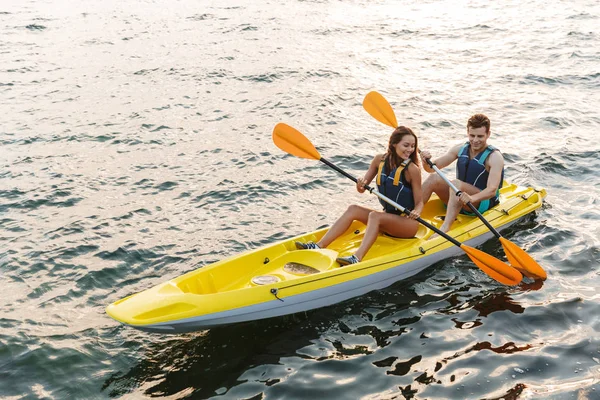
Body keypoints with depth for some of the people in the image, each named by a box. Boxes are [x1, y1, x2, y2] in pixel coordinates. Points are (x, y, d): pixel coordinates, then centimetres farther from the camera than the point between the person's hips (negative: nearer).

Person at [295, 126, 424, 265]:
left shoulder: (412, 169, -15)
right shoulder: (380, 160, -1)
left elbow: (419, 202, -12)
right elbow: (362, 190, 4)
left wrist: (416, 212, -34)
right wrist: (361, 184, -19)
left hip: (408, 223, -6)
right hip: (389, 219, 6)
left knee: (374, 215, -30)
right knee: (353, 209, -12)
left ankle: (357, 258, -49)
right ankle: (319, 246, -23)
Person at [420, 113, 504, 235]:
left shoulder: (495, 157, -14)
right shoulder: (460, 149, 3)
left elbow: (492, 190, -27)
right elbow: (433, 168, 2)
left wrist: (471, 198, -46)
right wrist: (426, 162, -22)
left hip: (484, 203, -6)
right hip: (461, 200, 6)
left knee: (456, 183, -33)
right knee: (434, 178, -17)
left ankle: (444, 229, -50)